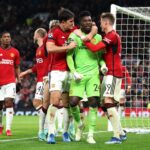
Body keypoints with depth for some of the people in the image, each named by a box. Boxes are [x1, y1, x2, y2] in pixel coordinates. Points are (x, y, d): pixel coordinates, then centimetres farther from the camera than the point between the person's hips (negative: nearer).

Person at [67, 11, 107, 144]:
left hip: (93, 74, 1)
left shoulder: (98, 37, 11)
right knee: (73, 101, -12)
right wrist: (73, 72, -12)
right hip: (78, 75, -1)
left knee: (93, 101, -10)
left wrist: (103, 64, -2)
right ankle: (80, 124, 19)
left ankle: (91, 135, -3)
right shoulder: (74, 36, 2)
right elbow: (69, 56, 0)